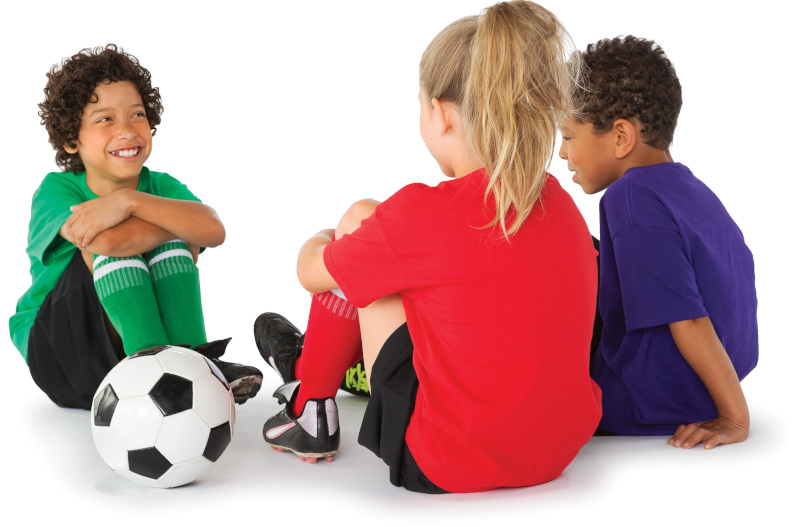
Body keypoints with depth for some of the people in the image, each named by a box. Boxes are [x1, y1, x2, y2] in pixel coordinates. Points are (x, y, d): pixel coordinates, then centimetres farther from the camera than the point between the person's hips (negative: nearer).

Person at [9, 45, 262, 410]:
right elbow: (108, 242, -37)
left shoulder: (160, 187, -3)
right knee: (116, 248, -27)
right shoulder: (56, 190, -14)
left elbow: (213, 231, -27)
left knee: (169, 244, -18)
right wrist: (179, 221, -22)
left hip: (131, 342, 4)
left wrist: (128, 199, -35)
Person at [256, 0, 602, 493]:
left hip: (446, 468, -6)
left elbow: (312, 272, 0)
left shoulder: (422, 214, -19)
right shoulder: (561, 204, -2)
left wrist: (323, 240, 23)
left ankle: (311, 409, 22)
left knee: (359, 215, 6)